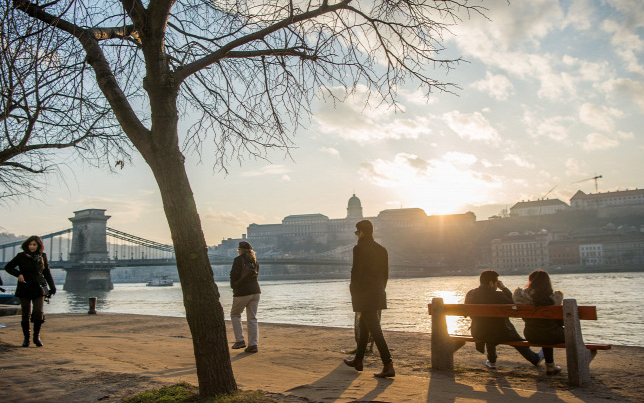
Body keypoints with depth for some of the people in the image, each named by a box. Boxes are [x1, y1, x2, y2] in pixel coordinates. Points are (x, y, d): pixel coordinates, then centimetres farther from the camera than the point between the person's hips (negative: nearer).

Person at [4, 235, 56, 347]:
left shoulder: (42, 256, 5)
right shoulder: (21, 256, -1)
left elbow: (47, 273, 13)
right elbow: (8, 267, 6)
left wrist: (52, 288, 10)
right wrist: (18, 274, -11)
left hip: (38, 289, 1)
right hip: (24, 289, -1)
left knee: (39, 312, -10)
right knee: (26, 314, 3)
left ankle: (36, 337, 7)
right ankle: (26, 338, 16)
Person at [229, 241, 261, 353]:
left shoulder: (239, 260, -9)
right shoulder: (255, 261, 12)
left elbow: (234, 275, -13)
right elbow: (256, 274, 14)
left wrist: (233, 286, 8)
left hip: (242, 292, -6)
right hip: (255, 290, 6)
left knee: (235, 314, 12)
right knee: (252, 318, 8)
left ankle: (240, 340, 4)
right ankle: (253, 344, 5)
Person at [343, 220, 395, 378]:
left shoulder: (359, 248, -14)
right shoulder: (381, 249, 9)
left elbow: (357, 272, -17)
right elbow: (385, 273, 11)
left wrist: (353, 289, -3)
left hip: (364, 294, -8)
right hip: (377, 294, 8)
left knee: (375, 329, -7)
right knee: (364, 326, 21)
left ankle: (388, 366, -9)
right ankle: (358, 360, 33)